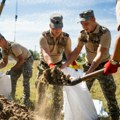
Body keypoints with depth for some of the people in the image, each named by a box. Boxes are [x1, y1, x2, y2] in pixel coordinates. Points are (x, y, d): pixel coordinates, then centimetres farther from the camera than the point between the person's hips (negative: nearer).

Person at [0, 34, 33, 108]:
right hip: (20, 61, 8)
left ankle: (26, 101, -12)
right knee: (12, 79, 4)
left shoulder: (14, 46, -33)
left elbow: (21, 59, -31)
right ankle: (11, 98, 15)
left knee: (26, 80, -17)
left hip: (28, 59, -8)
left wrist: (12, 69, -30)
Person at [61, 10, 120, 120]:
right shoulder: (83, 33, -6)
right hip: (88, 65, 5)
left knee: (110, 95, -3)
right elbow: (77, 51, -2)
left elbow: (100, 55, -31)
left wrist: (89, 72, -39)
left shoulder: (104, 33, -23)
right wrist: (65, 65, -12)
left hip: (102, 66, -5)